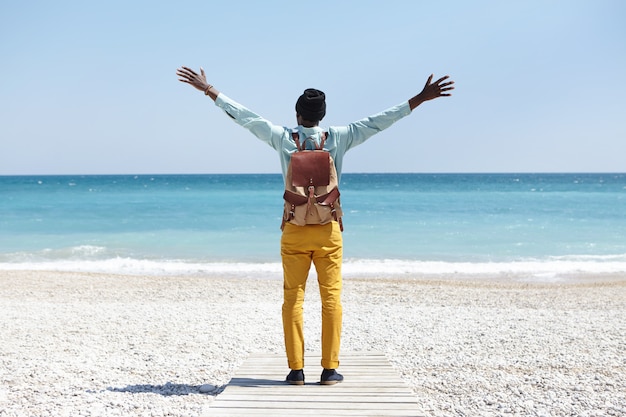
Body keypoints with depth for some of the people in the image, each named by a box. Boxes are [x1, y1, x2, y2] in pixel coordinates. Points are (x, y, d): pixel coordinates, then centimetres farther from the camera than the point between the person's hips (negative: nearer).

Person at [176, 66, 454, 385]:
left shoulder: (283, 137, -1)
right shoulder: (338, 137, -2)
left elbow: (243, 115, 4)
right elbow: (379, 121, 0)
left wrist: (207, 90, 12)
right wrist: (421, 98, 3)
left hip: (294, 230, 0)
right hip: (328, 230, 0)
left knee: (293, 299, 6)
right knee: (331, 299, 4)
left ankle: (296, 369, 7)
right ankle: (330, 369, 6)